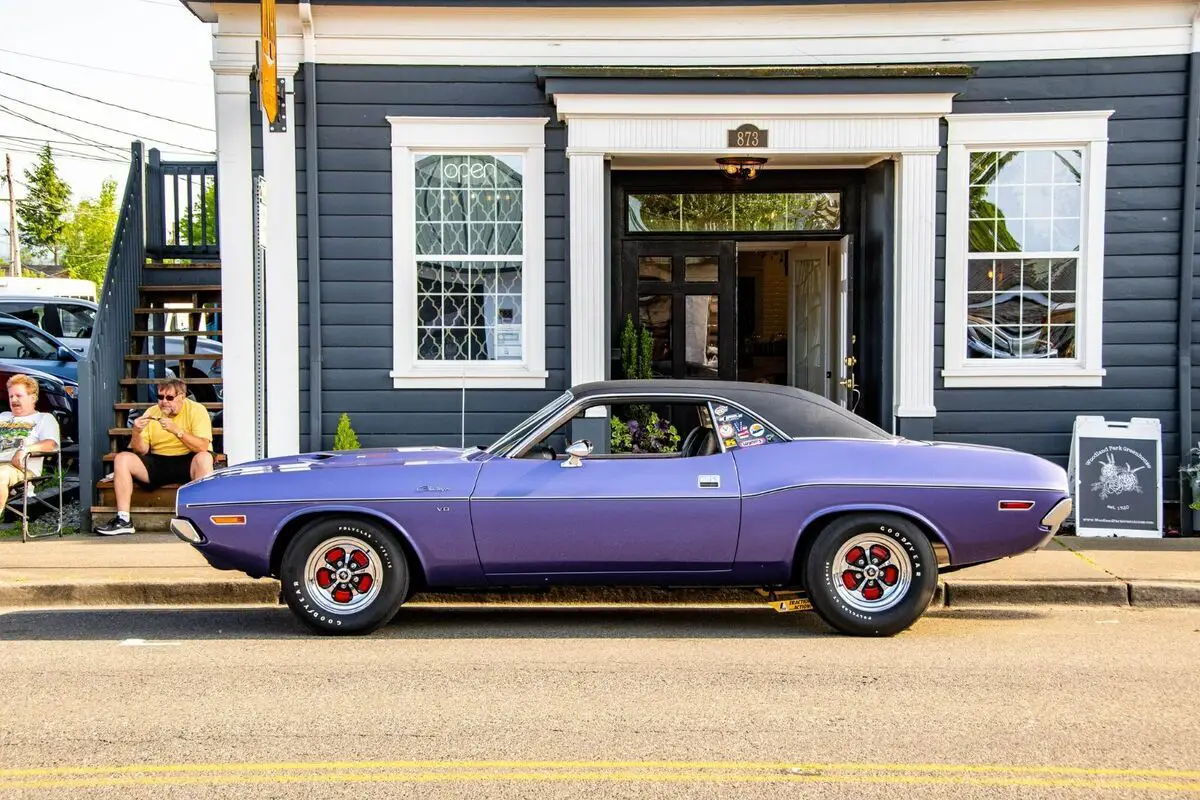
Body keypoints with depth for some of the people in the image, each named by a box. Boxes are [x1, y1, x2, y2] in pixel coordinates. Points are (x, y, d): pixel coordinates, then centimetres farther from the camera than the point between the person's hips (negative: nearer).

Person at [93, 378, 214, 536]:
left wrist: (177, 430, -26)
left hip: (187, 463, -4)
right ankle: (123, 520, -18)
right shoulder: (151, 413, 6)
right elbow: (141, 452, 4)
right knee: (122, 459, -15)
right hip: (158, 463, 4)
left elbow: (203, 447, -18)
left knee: (204, 458, -36)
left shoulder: (196, 410, -6)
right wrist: (137, 433, -16)